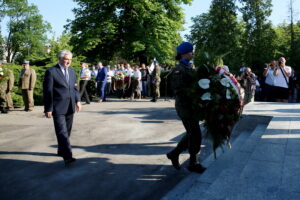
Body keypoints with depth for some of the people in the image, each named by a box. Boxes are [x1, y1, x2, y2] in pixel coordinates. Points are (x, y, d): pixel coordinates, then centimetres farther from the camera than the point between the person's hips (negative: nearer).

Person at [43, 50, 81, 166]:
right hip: (58, 108, -6)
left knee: (67, 131, 14)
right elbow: (47, 91, -8)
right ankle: (67, 157, -15)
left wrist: (77, 100, 6)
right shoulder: (51, 72, -6)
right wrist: (48, 109, -11)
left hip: (70, 107, 7)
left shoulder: (72, 71, 13)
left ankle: (61, 151, 31)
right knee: (62, 132, -11)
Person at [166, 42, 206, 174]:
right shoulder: (178, 70, -13)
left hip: (191, 106, 9)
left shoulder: (189, 67, 15)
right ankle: (193, 164, 14)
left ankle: (174, 154, 28)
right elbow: (179, 89, -20)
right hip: (185, 107, -9)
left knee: (192, 134, 16)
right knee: (195, 135, -1)